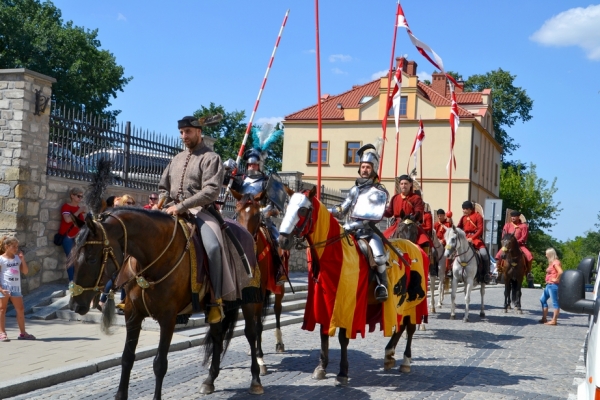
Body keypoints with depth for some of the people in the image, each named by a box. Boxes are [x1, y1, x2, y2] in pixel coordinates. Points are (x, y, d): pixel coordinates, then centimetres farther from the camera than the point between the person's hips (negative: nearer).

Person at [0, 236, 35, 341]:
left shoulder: (17, 258, 12)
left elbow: (25, 271, 8)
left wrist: (22, 259, -3)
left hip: (16, 287, 5)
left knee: (20, 310, 6)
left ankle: (23, 333, 14)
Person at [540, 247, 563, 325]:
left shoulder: (556, 262, -14)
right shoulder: (551, 262, 16)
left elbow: (560, 272, -29)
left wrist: (556, 279, -19)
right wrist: (547, 281, 12)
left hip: (553, 285, -11)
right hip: (549, 284, 11)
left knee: (555, 302, -6)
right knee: (543, 299, 15)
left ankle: (554, 320, -5)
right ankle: (544, 318, 19)